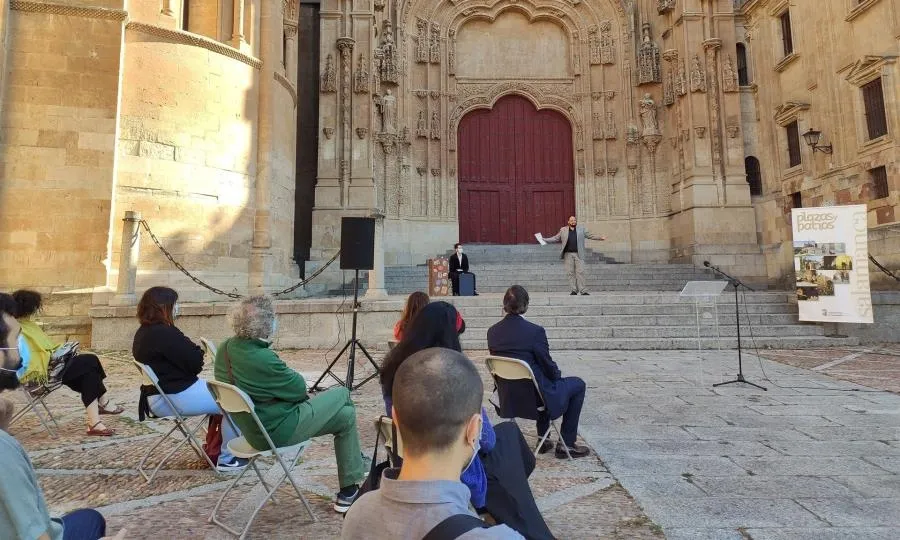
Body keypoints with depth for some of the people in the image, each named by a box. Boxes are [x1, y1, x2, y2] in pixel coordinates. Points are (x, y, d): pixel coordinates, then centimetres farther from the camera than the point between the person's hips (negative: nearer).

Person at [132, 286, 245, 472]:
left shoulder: (143, 333, 10)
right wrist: (199, 350, -2)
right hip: (176, 397, -11)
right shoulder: (163, 333, -24)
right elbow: (195, 363, -21)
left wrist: (193, 349, -4)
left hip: (161, 395, 11)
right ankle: (228, 459, 4)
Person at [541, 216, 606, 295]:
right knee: (571, 273, 1)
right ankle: (574, 290, 7)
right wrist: (544, 240, 4)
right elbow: (555, 238, 12)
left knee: (580, 272, -5)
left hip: (578, 254, 0)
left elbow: (591, 236, 14)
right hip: (568, 254, 0)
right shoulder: (563, 230, 10)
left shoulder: (581, 230, 12)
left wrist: (600, 238, 3)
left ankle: (583, 291, -4)